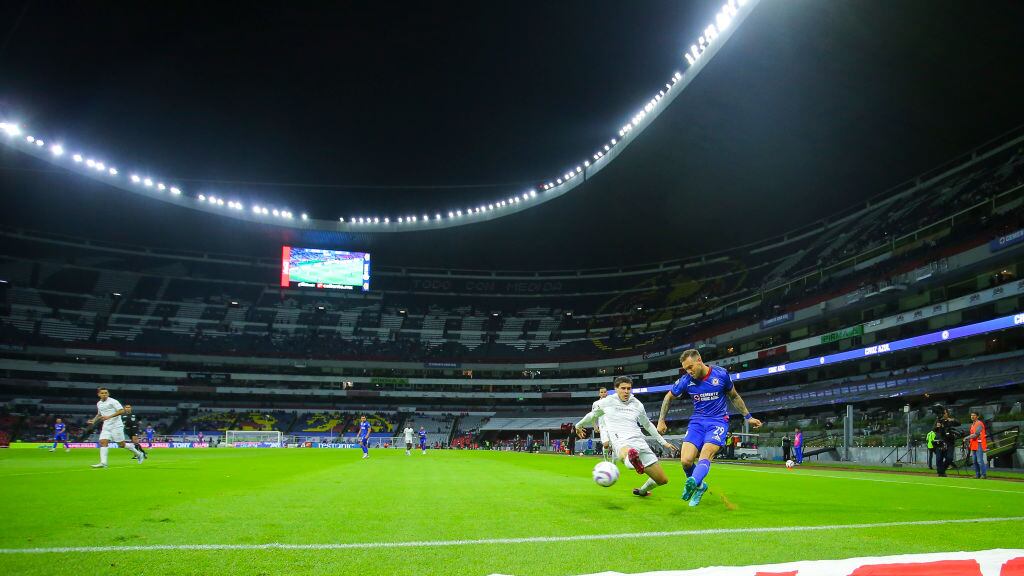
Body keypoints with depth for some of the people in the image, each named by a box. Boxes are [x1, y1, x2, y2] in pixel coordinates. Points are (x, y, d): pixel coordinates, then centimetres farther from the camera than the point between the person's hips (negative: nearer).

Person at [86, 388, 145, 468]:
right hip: (106, 427, 6)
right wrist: (94, 420, 12)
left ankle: (139, 454, 13)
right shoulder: (99, 404, 12)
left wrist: (109, 416, -25)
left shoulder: (113, 401, -10)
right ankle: (103, 463, -14)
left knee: (121, 444, -4)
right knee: (103, 442, -11)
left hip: (116, 425, -6)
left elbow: (122, 411, -18)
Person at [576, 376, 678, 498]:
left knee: (662, 480, 4)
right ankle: (633, 459, -80)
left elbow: (648, 425, 30)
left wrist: (663, 442, 31)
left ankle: (642, 491, 32)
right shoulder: (607, 402, 8)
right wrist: (579, 425, 40)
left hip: (640, 442, 5)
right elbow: (593, 415, 26)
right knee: (627, 453, -44)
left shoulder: (637, 404, 16)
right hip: (621, 443, -5)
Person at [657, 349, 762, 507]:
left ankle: (693, 482, -52)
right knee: (686, 461, -13)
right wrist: (661, 420, 9)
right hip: (697, 422, 3)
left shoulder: (721, 374, -8)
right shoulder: (686, 380, -5)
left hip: (718, 421, -2)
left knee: (705, 455, -28)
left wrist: (748, 417, 14)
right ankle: (700, 485, 14)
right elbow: (669, 397, 12)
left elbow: (734, 396, 11)